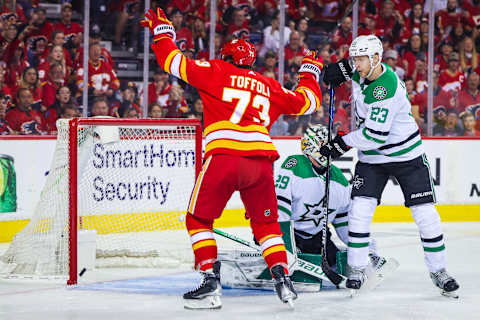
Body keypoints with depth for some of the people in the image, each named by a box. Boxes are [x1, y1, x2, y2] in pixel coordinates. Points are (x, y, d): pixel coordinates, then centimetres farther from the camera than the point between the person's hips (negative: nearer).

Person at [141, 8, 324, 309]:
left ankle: (211, 282, 0)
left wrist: (163, 32, 27)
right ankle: (283, 279, 7)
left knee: (199, 218, 10)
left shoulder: (216, 72, 14)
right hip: (261, 159, 4)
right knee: (266, 223, 20)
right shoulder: (270, 86, 23)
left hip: (224, 157, -4)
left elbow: (175, 63, 10)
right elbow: (305, 102, 32)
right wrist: (310, 72, 51)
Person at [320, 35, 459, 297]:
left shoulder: (386, 90, -28)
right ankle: (357, 270, 0)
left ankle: (438, 270, 8)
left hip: (406, 157, -7)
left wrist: (344, 143, -20)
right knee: (360, 209, -8)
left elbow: (374, 135, -31)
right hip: (372, 158, 7)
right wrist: (342, 69, 5)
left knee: (425, 213, -6)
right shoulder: (363, 73, -4)